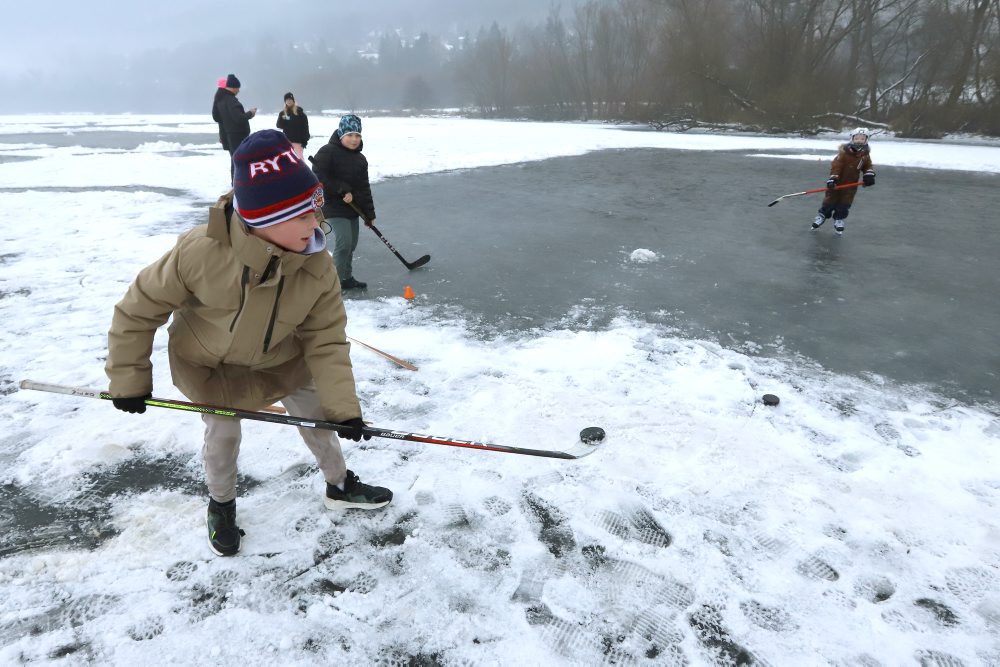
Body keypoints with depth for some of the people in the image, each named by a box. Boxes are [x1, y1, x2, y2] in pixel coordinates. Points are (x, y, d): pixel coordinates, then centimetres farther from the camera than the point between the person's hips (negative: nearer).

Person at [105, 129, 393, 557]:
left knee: (317, 415, 10)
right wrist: (129, 378, -13)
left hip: (279, 360, 3)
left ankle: (340, 486, 37)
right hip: (208, 363, -2)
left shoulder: (317, 269, -28)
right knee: (223, 433, 5)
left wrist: (342, 406, -24)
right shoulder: (200, 251, -36)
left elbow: (326, 342, -19)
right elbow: (140, 308, -21)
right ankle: (221, 506, 37)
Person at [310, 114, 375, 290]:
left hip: (353, 208, 7)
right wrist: (343, 190, -20)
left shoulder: (360, 159, 9)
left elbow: (364, 188, 11)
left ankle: (347, 278, 25)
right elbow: (319, 177, -18)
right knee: (344, 242, -17)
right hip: (333, 206, -7)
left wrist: (369, 214, 7)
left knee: (351, 244, 12)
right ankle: (336, 280, -6)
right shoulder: (327, 152, -11)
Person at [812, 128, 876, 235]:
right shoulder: (844, 152, -19)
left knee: (845, 204, 7)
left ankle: (839, 220, 22)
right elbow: (836, 165, -22)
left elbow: (868, 166, 8)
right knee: (830, 199, 6)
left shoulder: (865, 154, -2)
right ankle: (822, 216, 24)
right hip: (838, 181, -4)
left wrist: (869, 174, -12)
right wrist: (832, 178, -29)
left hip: (851, 183, 4)